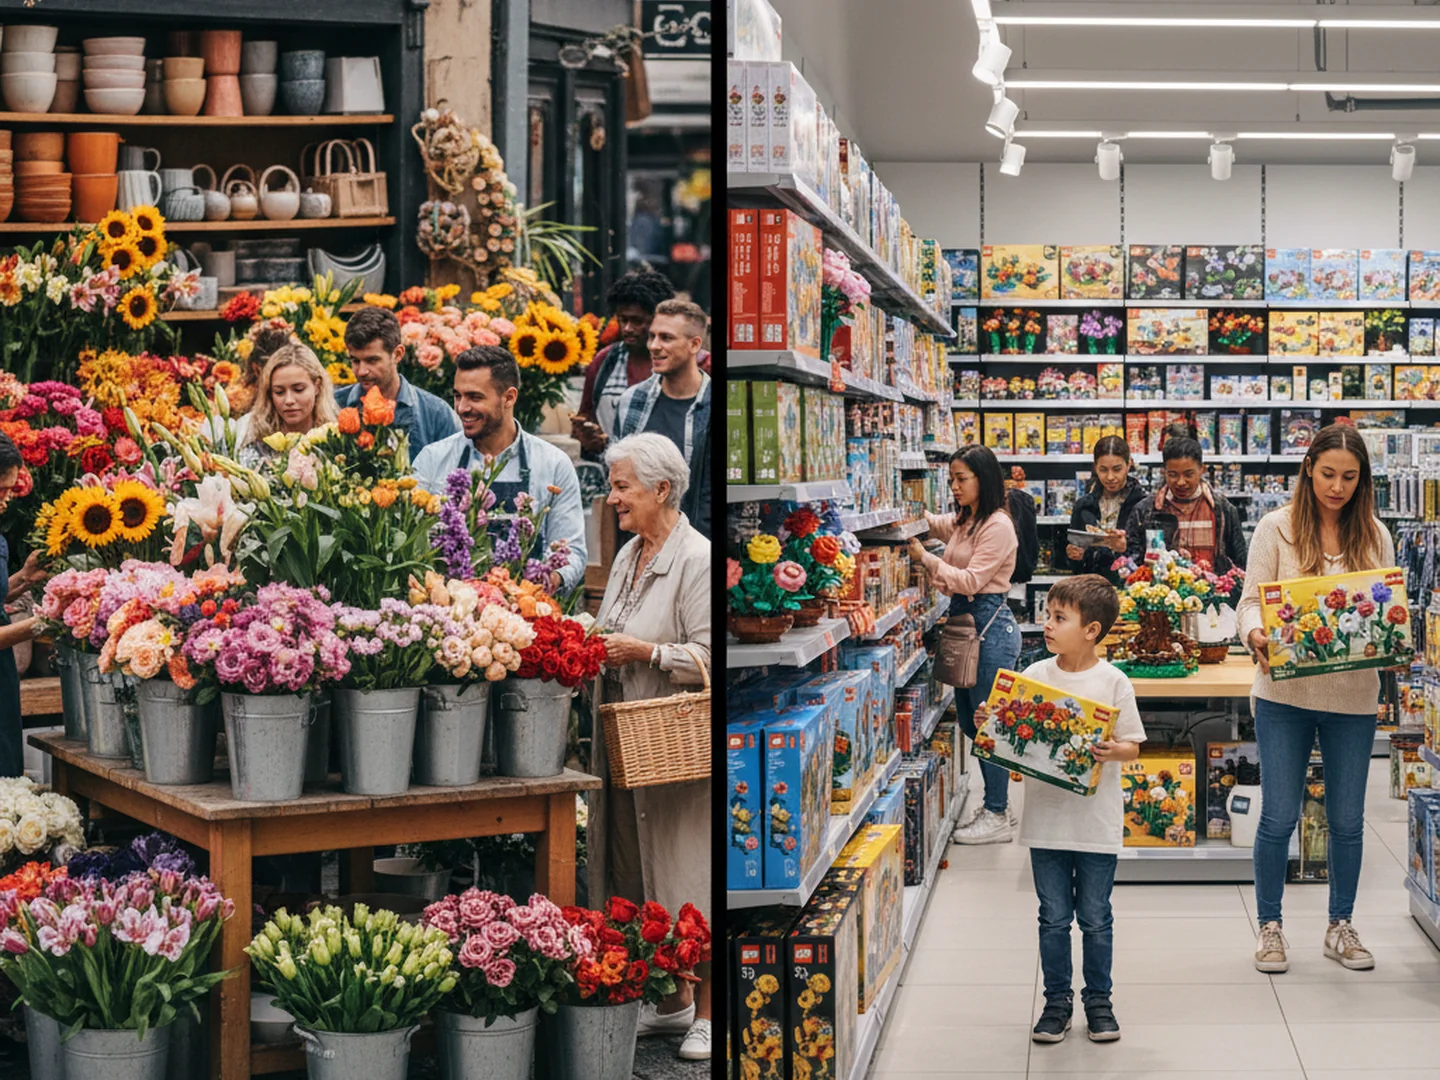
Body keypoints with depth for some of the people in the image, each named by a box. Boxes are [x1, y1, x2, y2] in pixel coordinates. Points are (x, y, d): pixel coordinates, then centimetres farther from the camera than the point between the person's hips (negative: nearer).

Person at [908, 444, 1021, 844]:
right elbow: (930, 523, 26)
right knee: (970, 720, 13)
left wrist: (926, 559, -19)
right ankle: (996, 804, 24)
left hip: (990, 623, -10)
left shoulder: (997, 526, -14)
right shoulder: (962, 521, 12)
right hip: (963, 618, 10)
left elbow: (972, 580, -19)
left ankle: (997, 817, 3)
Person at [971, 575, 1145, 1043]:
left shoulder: (1112, 681, -6)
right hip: (1046, 816, 2)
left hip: (1096, 821, -2)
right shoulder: (1035, 676, 1)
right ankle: (1057, 1000, 22)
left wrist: (1112, 752, -25)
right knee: (1054, 917, 10)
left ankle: (1098, 1000, 23)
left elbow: (1133, 746, -5)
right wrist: (989, 723, -13)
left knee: (1095, 918, 9)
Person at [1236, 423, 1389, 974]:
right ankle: (1270, 926, 17)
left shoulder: (1374, 537, 6)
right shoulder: (1277, 528, -2)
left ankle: (1341, 927, 26)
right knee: (1278, 818, 1)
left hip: (1353, 696, 2)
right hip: (1286, 693, -2)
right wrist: (1256, 636, -26)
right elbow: (1251, 599, -6)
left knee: (1347, 820, 10)